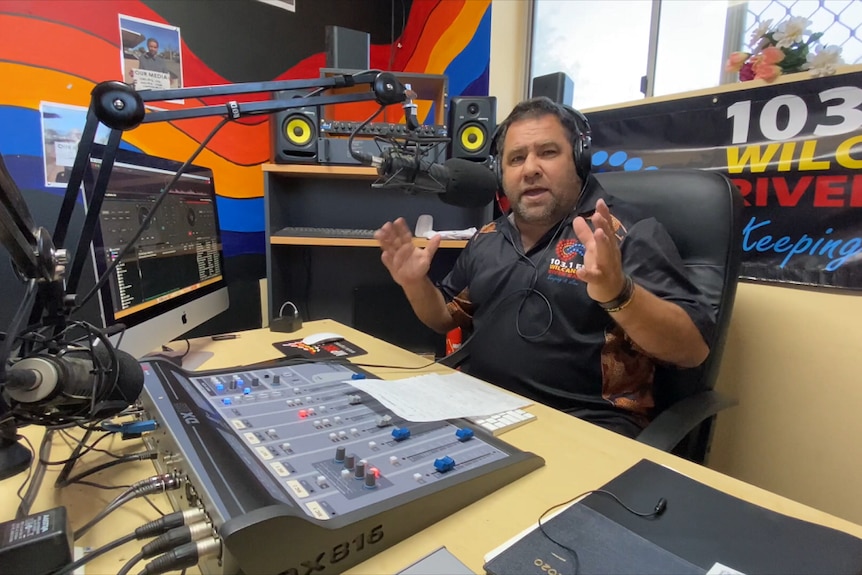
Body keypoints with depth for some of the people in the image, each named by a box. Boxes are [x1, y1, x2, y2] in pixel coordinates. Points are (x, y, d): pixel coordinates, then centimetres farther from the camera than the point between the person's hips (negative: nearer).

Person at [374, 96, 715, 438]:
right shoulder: (487, 239, 12)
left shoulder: (628, 233, -5)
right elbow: (447, 318, 23)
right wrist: (416, 284, 2)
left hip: (587, 424, -4)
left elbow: (693, 350, -12)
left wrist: (618, 293, -31)